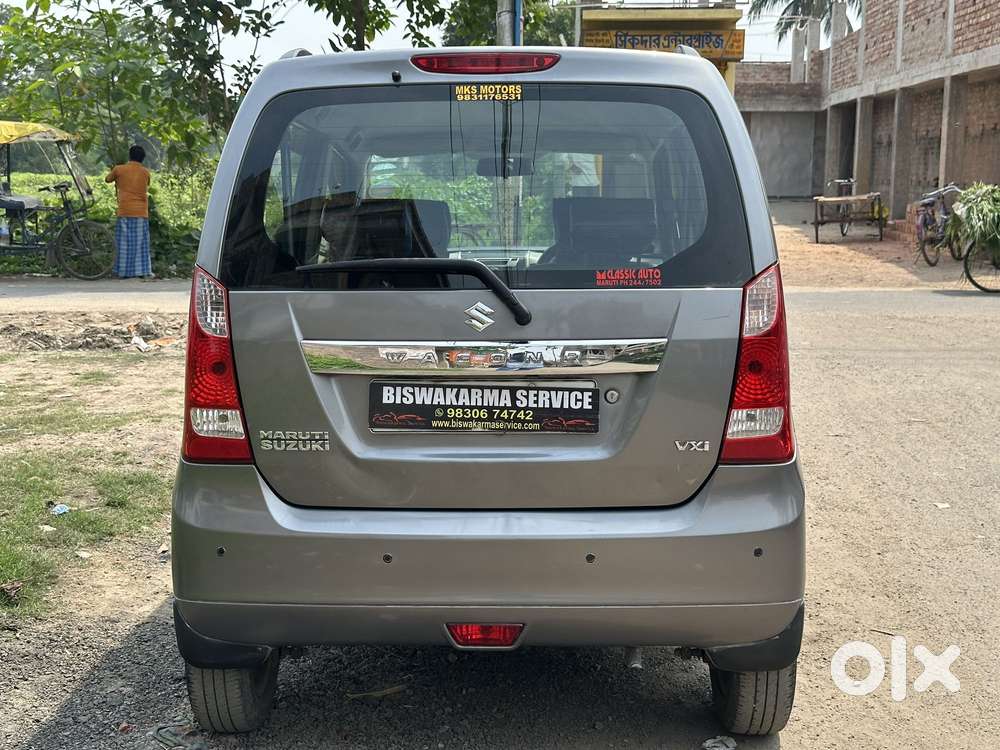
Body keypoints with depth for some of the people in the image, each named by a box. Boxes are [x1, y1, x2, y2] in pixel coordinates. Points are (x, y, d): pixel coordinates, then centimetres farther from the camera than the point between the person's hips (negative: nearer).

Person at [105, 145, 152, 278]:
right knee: (141, 243, 5)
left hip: (125, 212, -1)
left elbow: (107, 179, 17)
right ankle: (144, 271, 2)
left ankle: (124, 272, 4)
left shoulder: (119, 169, 0)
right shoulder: (146, 172, 4)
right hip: (141, 212, 1)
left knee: (124, 242, 4)